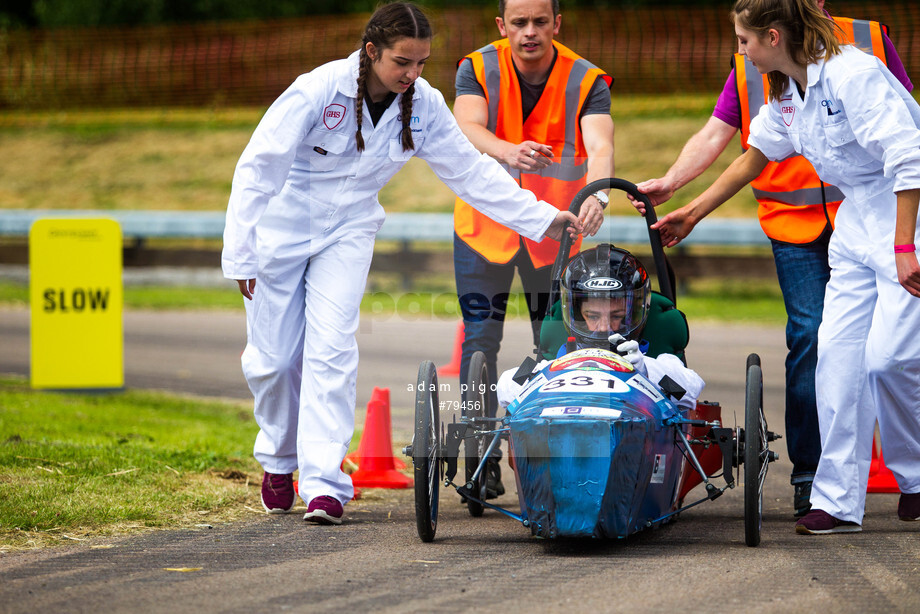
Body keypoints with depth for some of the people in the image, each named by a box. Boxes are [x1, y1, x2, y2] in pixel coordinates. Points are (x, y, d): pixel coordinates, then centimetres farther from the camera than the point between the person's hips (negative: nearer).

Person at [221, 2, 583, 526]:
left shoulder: (423, 104, -12)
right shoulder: (317, 91, -25)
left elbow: (471, 171, -3)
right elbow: (258, 169, -21)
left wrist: (541, 219, -9)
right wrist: (240, 253, -22)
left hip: (347, 232, 2)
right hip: (281, 228, -2)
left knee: (332, 349, -14)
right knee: (272, 358, 3)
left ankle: (324, 482, -14)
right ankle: (279, 459, 30)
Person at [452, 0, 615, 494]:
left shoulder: (586, 81, -14)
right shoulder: (478, 69, -12)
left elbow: (600, 145, -30)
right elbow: (467, 129, -30)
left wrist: (596, 194, -52)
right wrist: (508, 151, -52)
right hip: (485, 224, 0)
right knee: (480, 339, -5)